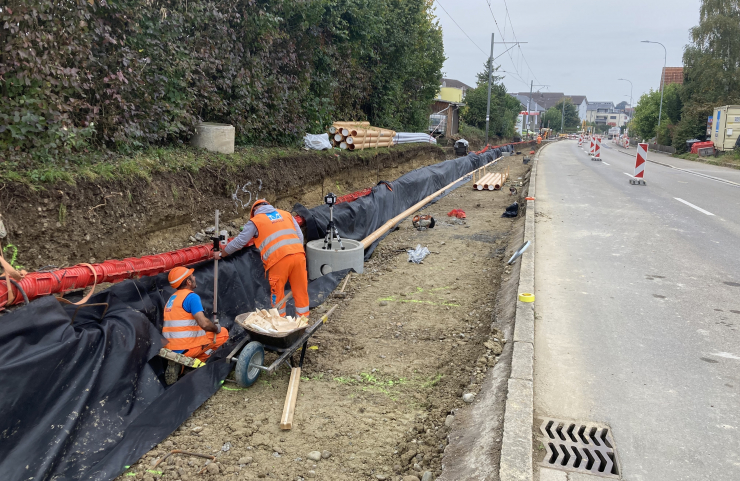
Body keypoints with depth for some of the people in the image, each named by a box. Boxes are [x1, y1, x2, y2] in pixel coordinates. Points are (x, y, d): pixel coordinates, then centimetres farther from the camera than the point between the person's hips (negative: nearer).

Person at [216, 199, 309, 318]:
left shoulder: (255, 221, 12)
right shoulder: (286, 214, 23)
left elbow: (239, 241, 14)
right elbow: (300, 236, 17)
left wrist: (221, 254, 26)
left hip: (279, 259, -4)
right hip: (299, 254, 4)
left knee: (277, 292, 12)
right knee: (301, 290, 11)